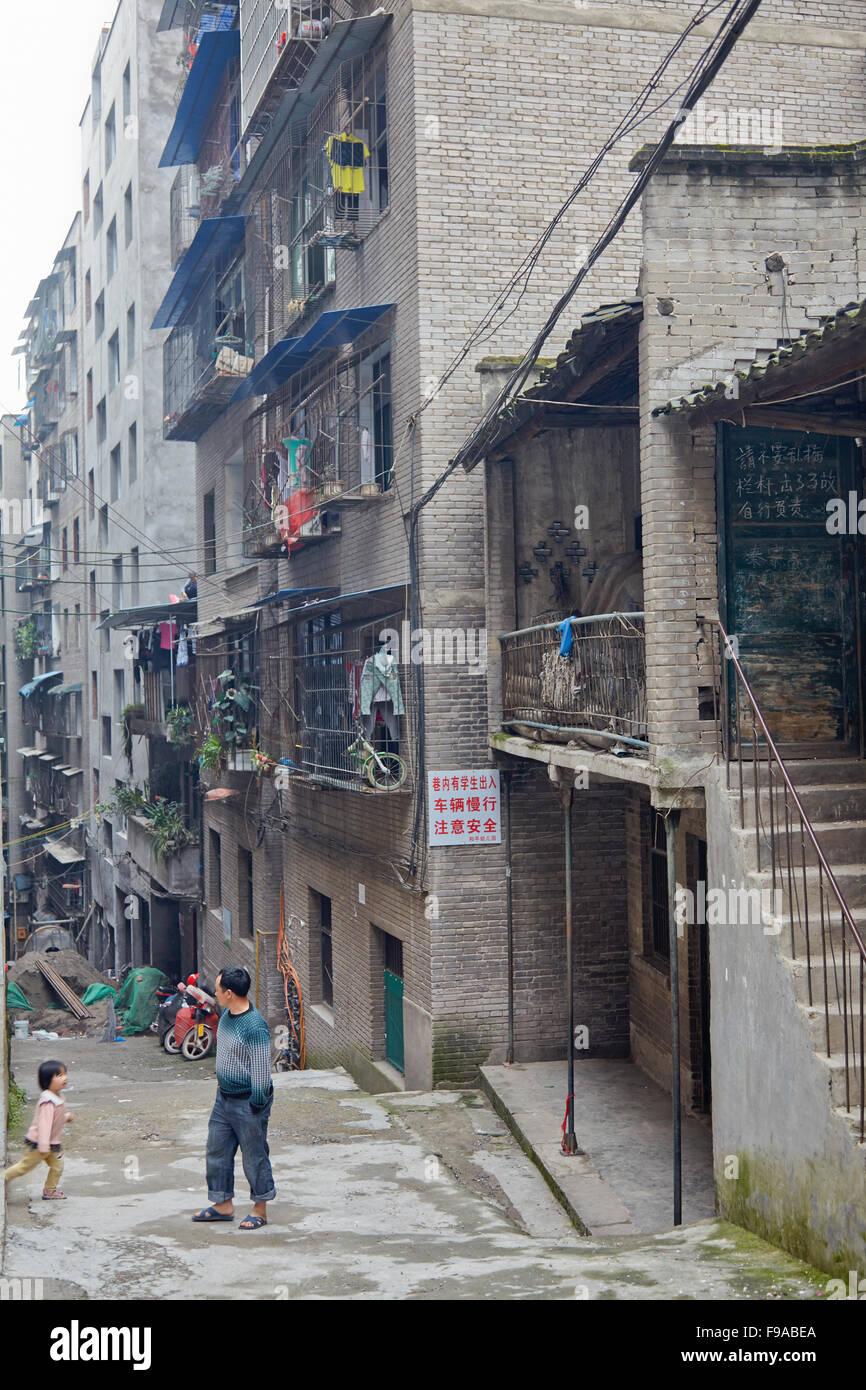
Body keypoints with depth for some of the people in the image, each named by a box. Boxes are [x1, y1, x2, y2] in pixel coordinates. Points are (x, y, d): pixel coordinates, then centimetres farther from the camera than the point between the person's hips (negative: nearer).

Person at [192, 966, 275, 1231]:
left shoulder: (255, 1026, -24)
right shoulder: (227, 1015, 4)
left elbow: (261, 1070, -20)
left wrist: (256, 1106, -17)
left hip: (247, 1102, -9)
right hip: (224, 1097, 9)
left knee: (254, 1155, 4)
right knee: (217, 1150, 15)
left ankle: (260, 1210, 18)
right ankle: (223, 1204, 28)